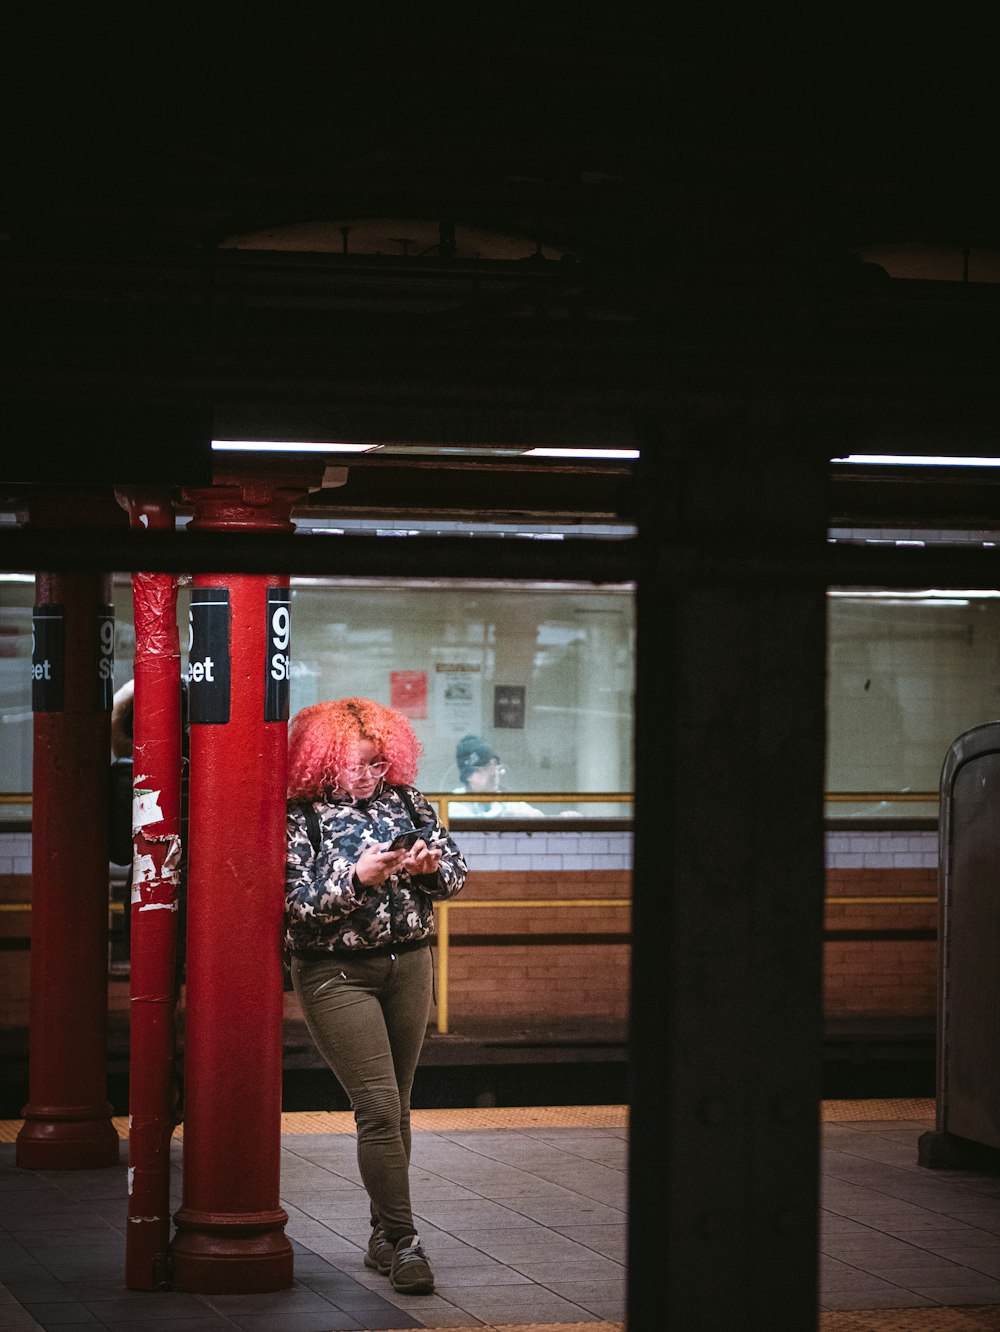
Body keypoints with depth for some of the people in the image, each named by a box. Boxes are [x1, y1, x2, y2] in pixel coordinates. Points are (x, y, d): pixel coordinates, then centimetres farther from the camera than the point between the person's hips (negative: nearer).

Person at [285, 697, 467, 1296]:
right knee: (379, 1106, -12)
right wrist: (356, 878, -27)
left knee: (396, 1107, 10)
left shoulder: (405, 799, 6)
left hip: (408, 965, 5)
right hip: (336, 974, -5)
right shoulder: (300, 816, -8)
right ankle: (403, 1241, -7)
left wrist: (431, 866, -15)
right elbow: (294, 903, -15)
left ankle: (384, 1236, 19)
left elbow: (457, 870, 7)